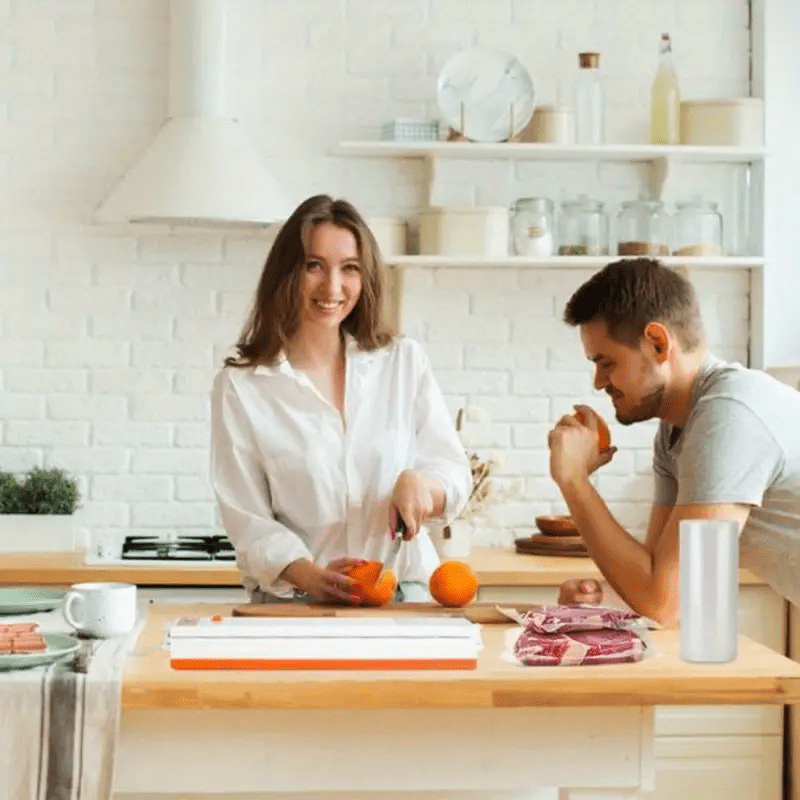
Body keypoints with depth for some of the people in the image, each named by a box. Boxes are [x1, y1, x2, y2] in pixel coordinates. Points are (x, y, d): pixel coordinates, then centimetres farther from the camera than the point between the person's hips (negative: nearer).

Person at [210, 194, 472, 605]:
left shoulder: (405, 362, 11)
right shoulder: (239, 386, 4)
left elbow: (455, 475, 12)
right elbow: (249, 522, 1)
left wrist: (421, 482, -10)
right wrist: (312, 577, -17)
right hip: (292, 602, -1)